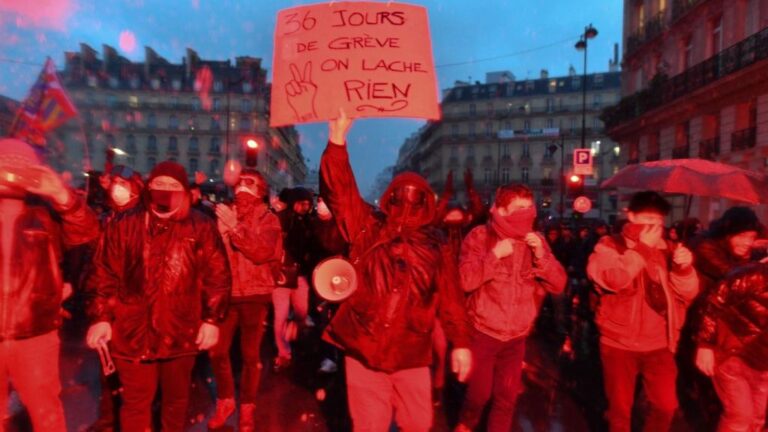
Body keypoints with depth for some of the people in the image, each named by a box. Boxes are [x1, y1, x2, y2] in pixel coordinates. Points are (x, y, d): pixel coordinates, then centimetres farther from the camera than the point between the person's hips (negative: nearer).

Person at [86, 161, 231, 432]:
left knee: (177, 398, 19)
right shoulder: (124, 225, 3)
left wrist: (213, 319, -7)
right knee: (136, 402, 12)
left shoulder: (201, 227, -2)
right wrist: (102, 317, -1)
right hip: (133, 332, 1)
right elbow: (105, 274, 5)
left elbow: (218, 276, -3)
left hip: (181, 333, 0)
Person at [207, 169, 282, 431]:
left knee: (250, 355, 6)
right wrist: (221, 230, -15)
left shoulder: (268, 220, -1)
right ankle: (225, 401, 29)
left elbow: (262, 252, -17)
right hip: (226, 293, 3)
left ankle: (247, 408, 25)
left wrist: (235, 226, -23)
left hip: (254, 295, -2)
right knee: (217, 350, 4)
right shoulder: (225, 215, 8)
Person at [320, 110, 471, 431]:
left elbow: (450, 297, 5)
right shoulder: (367, 230, -2)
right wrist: (338, 140, -22)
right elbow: (339, 191, -12)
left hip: (412, 353, 2)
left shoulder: (435, 247, 2)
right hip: (364, 347, -1)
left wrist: (460, 342, 2)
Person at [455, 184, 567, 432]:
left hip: (517, 335, 3)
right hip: (482, 331, -3)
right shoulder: (480, 236, -10)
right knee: (480, 392, 7)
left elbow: (558, 285, -1)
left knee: (507, 396, 10)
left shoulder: (536, 240, 2)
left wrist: (541, 255, -16)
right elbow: (465, 280, -19)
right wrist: (495, 254, -24)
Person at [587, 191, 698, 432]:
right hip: (619, 343, -3)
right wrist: (642, 248, -20)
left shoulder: (666, 249, 6)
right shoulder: (609, 247, -6)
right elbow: (612, 280, -26)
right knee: (620, 407, 11)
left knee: (666, 405, 8)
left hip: (659, 344, 3)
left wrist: (684, 267, -16)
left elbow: (688, 294, 3)